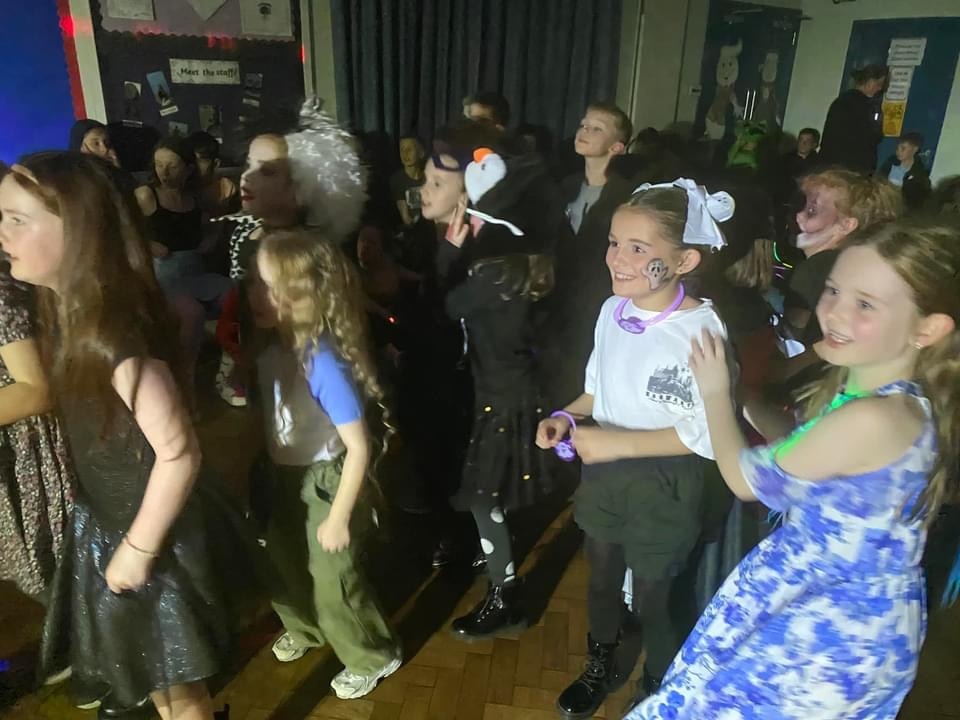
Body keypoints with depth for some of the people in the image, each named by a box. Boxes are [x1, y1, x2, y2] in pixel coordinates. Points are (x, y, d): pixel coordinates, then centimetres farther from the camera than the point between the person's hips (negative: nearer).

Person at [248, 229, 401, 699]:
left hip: (326, 481, -7)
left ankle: (373, 657, 38)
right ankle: (306, 629, 55)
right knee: (282, 564, 25)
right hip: (286, 476, 7)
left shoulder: (323, 363, -32)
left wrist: (339, 518, -18)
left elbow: (359, 448, -26)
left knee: (331, 578, 11)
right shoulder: (272, 345, -12)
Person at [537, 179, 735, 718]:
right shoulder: (613, 310, -6)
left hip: (666, 484, -5)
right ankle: (600, 668, 54)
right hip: (603, 470, 6)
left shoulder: (703, 329, -25)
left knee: (654, 596, 16)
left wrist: (618, 442, -24)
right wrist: (567, 417, -8)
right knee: (602, 576, 25)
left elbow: (707, 436, -23)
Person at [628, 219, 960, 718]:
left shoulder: (872, 420, -34)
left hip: (841, 628, -8)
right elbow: (799, 450, 11)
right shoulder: (863, 382, -6)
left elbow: (746, 479, -19)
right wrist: (742, 394, 1)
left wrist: (715, 392, -7)